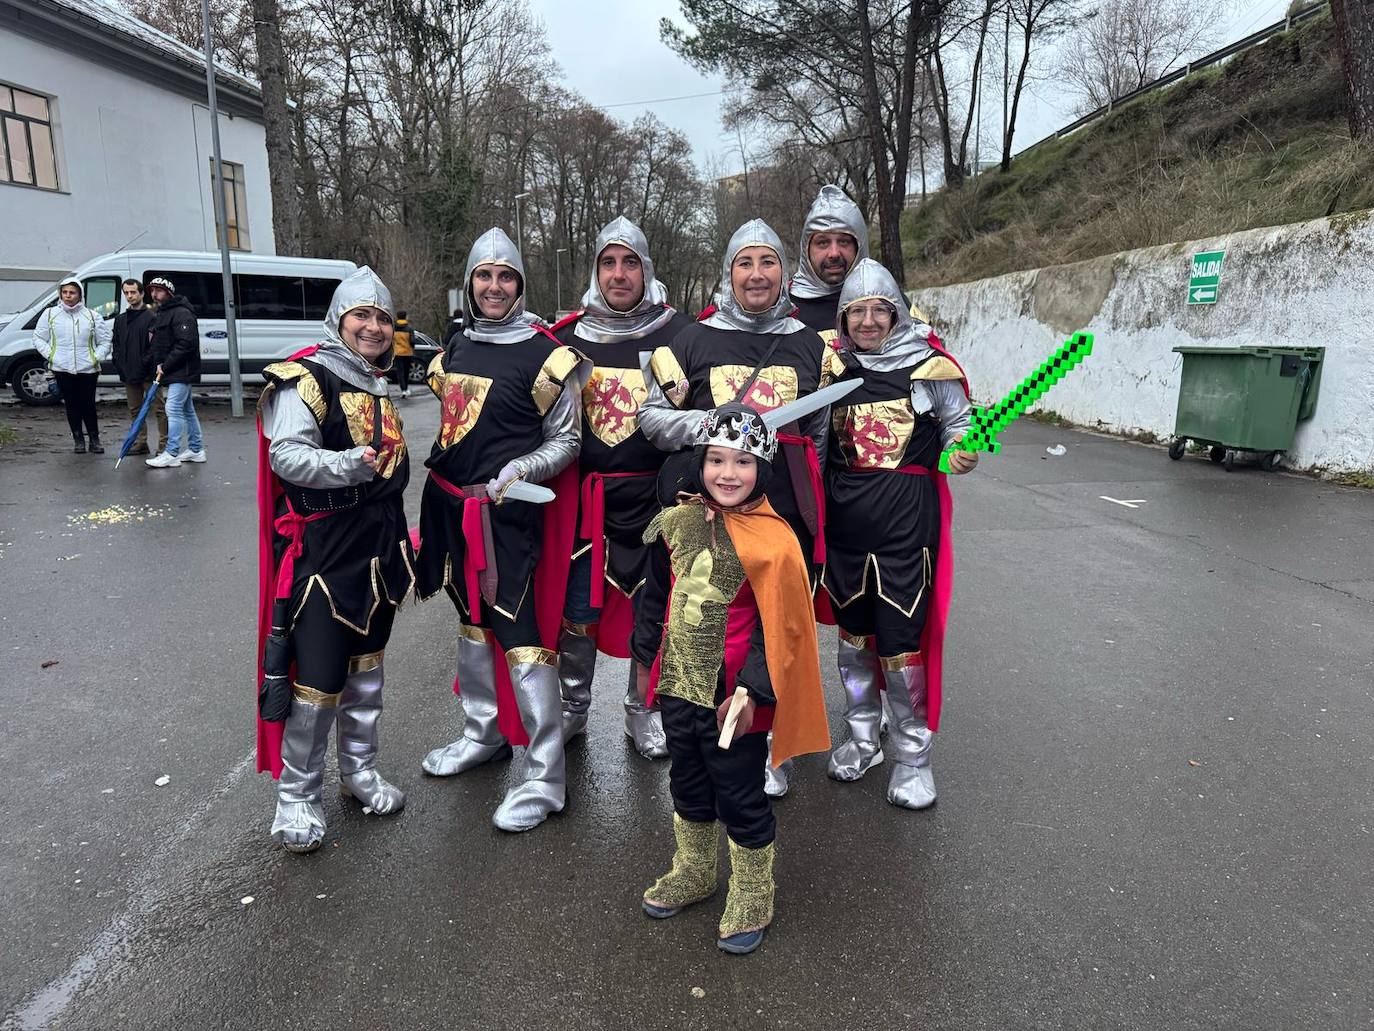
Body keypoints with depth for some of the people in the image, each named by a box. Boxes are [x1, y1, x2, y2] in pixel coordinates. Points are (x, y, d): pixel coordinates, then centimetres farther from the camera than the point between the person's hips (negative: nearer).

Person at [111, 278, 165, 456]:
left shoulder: (151, 316, -3)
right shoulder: (120, 319, 17)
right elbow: (116, 346, 19)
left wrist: (147, 363, -16)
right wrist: (119, 365, 5)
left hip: (148, 373, -7)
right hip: (128, 374, 7)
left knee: (158, 408, -4)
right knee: (135, 410, 11)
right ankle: (140, 443, 17)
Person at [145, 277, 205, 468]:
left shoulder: (181, 314, -14)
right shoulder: (159, 314, 18)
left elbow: (187, 344, -23)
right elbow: (157, 344, 23)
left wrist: (165, 366, -19)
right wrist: (159, 365, 8)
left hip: (182, 371, -10)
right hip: (174, 372, 10)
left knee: (173, 409, -12)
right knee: (187, 409, 14)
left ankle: (171, 454, -11)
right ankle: (196, 450, 22)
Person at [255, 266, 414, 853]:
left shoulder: (381, 385, 16)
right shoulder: (306, 379, -10)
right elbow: (287, 455, -21)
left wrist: (400, 543, 23)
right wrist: (350, 465, -37)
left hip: (378, 547, 8)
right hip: (322, 550, -8)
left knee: (367, 662, 17)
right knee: (317, 677, -5)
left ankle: (359, 771, 32)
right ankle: (297, 794, 13)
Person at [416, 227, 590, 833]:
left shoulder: (545, 355, -8)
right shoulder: (456, 349, 12)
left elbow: (566, 441, -4)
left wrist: (518, 471, -22)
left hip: (508, 511, -7)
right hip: (452, 505, 8)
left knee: (521, 636, -9)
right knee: (472, 623, 19)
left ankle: (544, 779, 0)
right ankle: (483, 734, 38)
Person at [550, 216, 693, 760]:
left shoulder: (677, 333, -1)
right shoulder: (568, 336, 7)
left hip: (651, 497, -1)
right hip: (583, 498, 2)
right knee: (576, 608, 8)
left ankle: (642, 711, 28)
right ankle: (572, 708, 29)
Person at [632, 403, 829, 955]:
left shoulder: (772, 540, -18)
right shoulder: (677, 522, -1)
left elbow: (779, 627, -16)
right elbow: (657, 597, 11)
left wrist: (750, 691, -19)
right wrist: (648, 657, 15)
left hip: (733, 696, -6)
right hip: (678, 686, 6)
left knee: (740, 797, 10)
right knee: (688, 785, 23)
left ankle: (752, 897, 33)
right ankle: (693, 873, 46)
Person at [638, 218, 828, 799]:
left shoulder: (811, 347, 13)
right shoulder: (694, 341, 7)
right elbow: (651, 416, 4)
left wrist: (808, 499, 14)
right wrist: (714, 424, -12)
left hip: (785, 512, 2)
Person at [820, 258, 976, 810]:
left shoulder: (928, 365, -5)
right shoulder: (832, 367, 4)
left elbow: (959, 422, 8)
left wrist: (962, 452, -15)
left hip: (908, 517, -4)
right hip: (845, 516, 4)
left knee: (900, 638, -2)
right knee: (853, 630, 15)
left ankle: (912, 753, 18)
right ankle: (862, 737, 34)